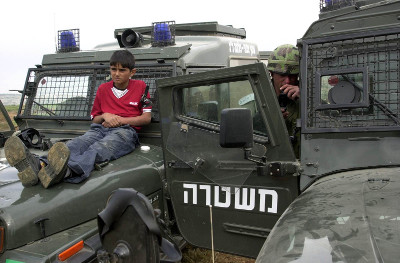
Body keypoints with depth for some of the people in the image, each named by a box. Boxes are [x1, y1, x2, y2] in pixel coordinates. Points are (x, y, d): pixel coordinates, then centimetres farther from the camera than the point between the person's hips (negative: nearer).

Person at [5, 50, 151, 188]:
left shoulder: (140, 87, 13)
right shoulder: (103, 89, 23)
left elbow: (147, 118, 6)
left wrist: (120, 120, -5)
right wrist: (104, 116, 2)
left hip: (126, 131, -4)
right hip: (99, 129, 4)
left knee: (101, 148, -39)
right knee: (77, 144, -31)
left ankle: (66, 171, -69)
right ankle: (39, 165, -61)